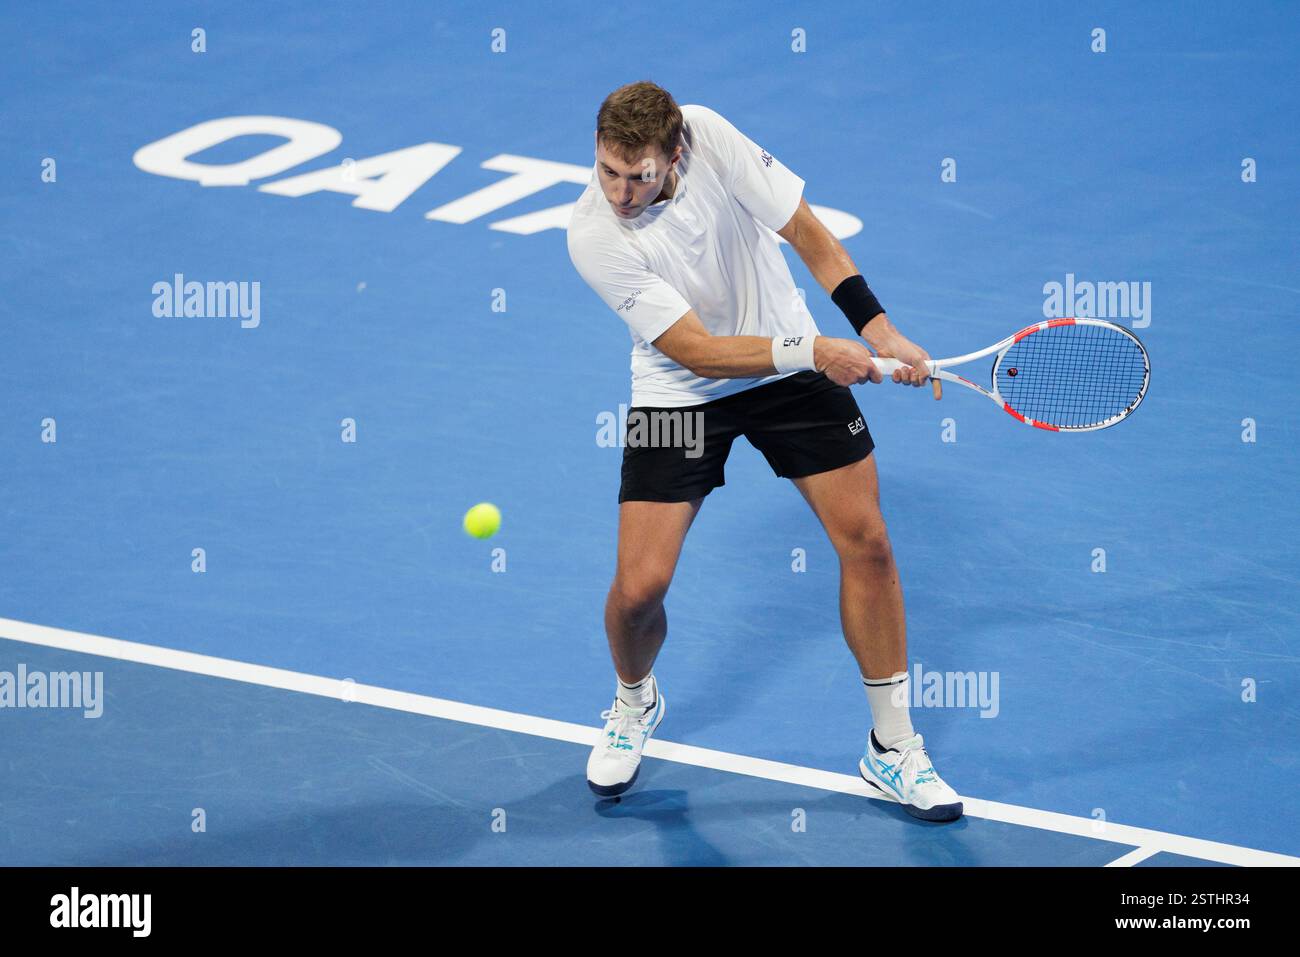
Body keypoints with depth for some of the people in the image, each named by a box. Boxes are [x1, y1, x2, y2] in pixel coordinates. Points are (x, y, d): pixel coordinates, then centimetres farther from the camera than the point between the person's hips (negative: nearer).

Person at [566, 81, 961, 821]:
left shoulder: (707, 135, -21)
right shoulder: (594, 238, -26)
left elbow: (807, 232, -11)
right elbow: (695, 349, -26)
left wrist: (878, 327, -18)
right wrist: (810, 352, -34)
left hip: (793, 369, 2)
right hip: (681, 392, -2)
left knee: (866, 541, -2)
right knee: (640, 585, -9)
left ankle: (893, 747, 13)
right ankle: (635, 704, 28)